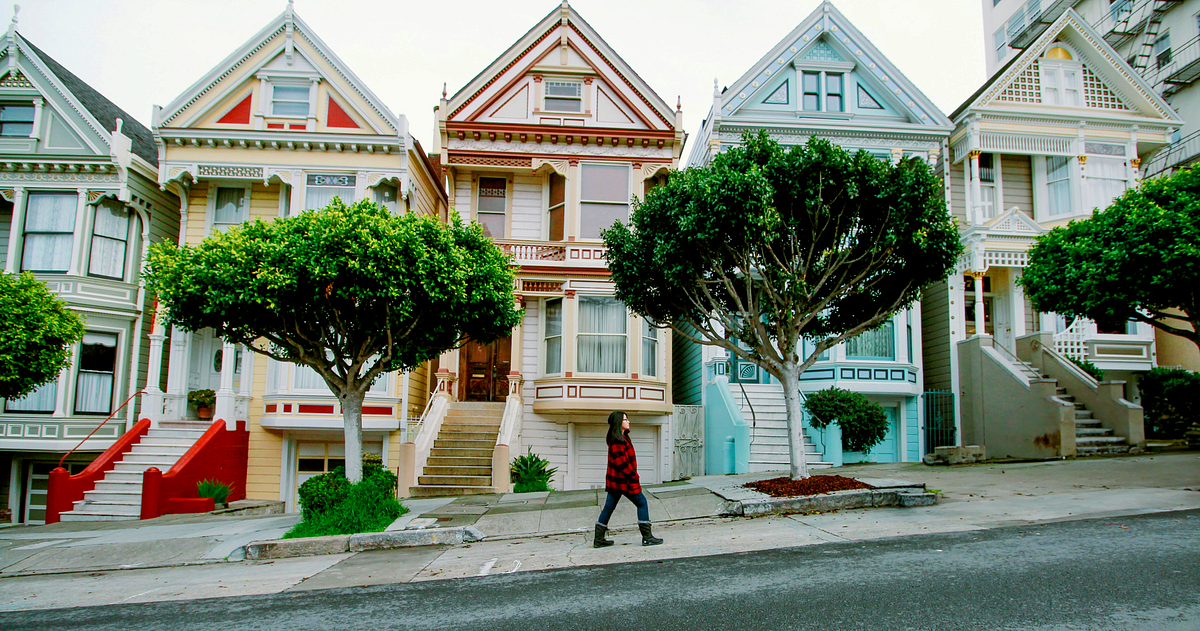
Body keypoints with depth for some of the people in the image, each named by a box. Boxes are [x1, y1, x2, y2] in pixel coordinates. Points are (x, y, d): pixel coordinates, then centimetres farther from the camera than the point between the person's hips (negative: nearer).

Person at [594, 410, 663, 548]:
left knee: (608, 507, 10)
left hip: (615, 480, 10)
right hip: (623, 480, -10)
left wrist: (633, 475, 14)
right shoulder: (617, 441, -18)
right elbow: (620, 462, -22)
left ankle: (598, 539, 14)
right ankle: (647, 537, 3)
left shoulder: (622, 438, 15)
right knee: (642, 503, 0)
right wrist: (633, 476, -16)